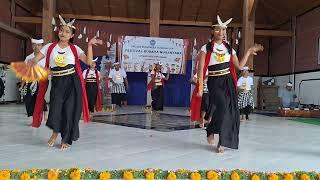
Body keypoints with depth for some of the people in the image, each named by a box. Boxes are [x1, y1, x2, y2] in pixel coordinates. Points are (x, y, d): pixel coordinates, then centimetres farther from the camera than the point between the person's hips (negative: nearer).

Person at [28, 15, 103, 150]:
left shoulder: (75, 49, 4)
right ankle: (55, 132, 18)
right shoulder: (50, 47, 6)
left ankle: (66, 139, 21)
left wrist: (90, 45, -14)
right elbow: (35, 60, 0)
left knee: (70, 109, 2)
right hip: (56, 82, 1)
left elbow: (89, 62, -8)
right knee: (55, 107, -13)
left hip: (72, 83, 0)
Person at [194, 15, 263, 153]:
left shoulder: (229, 49, 13)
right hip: (214, 82, -4)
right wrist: (200, 87, -12)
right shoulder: (206, 48, 1)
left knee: (231, 110, -1)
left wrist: (249, 52, 7)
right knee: (222, 106, -23)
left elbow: (239, 66, 11)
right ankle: (211, 131, 4)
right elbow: (201, 69, -5)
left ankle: (222, 142, 13)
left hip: (228, 82, 4)